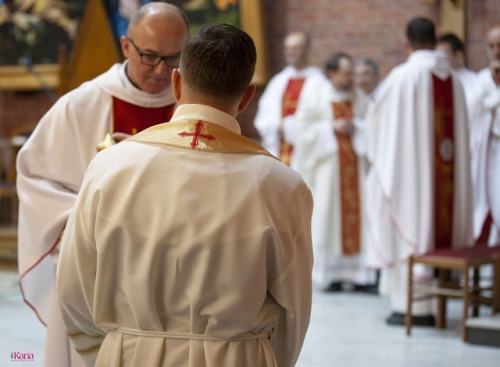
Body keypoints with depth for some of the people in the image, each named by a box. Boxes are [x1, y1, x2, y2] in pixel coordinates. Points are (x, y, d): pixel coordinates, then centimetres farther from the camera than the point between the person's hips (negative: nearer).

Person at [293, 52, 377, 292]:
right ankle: (329, 274, 3)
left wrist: (355, 127, -10)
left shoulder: (358, 97, 9)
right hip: (327, 162, -3)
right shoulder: (316, 93, -1)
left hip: (354, 161, 3)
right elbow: (303, 126, -3)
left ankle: (358, 274, 2)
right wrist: (332, 128, -11)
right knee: (328, 215, -3)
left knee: (356, 213, -2)